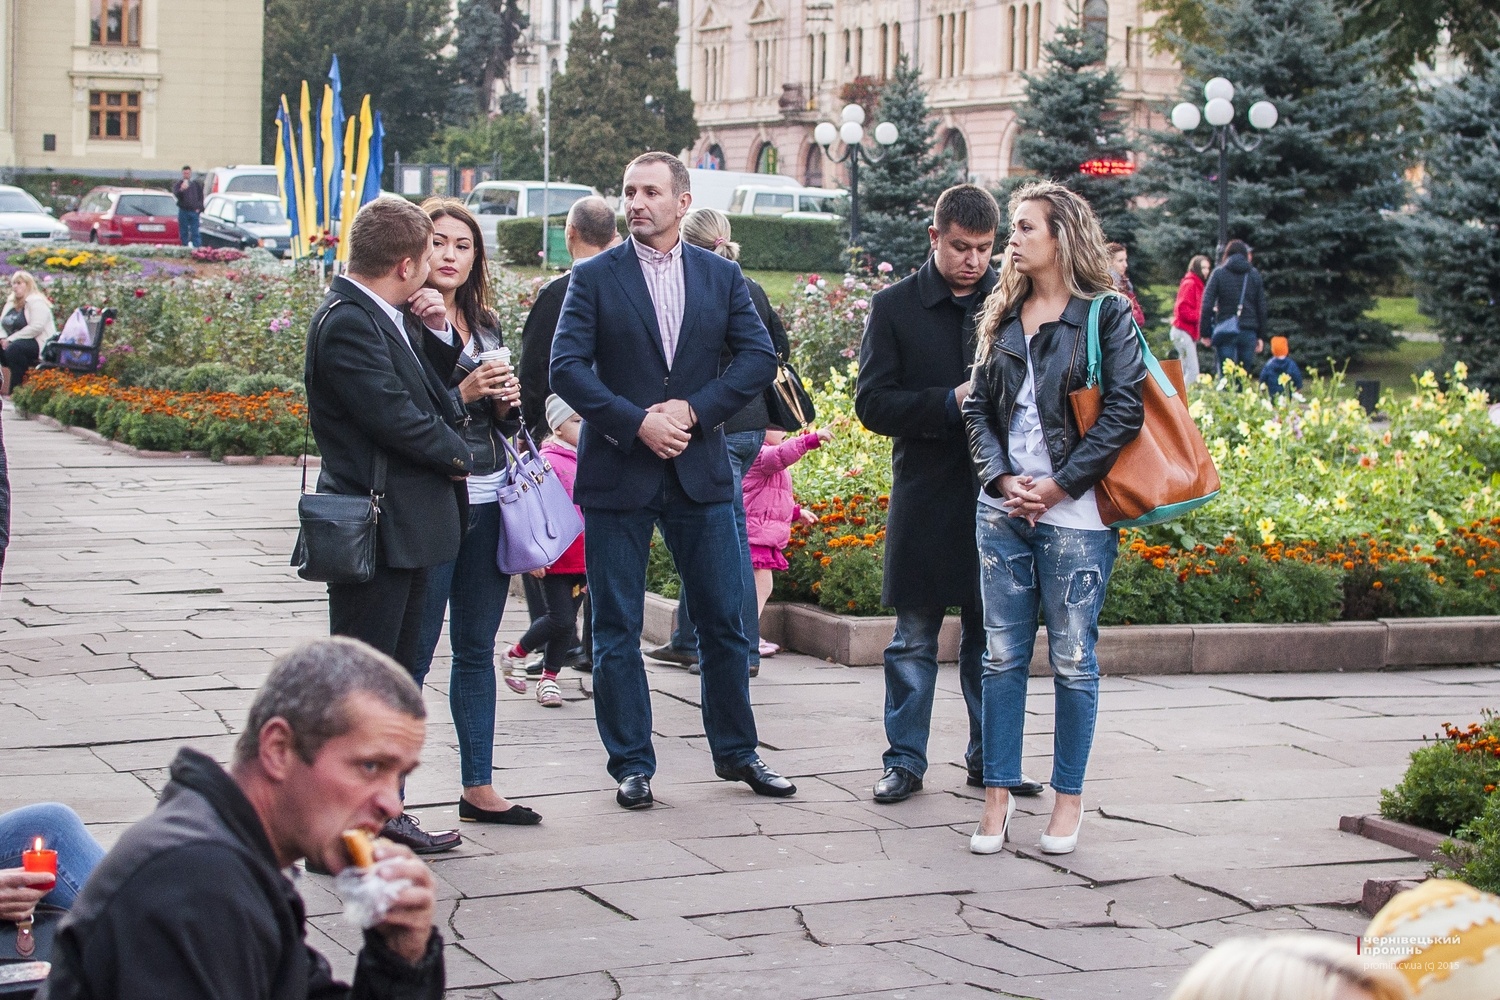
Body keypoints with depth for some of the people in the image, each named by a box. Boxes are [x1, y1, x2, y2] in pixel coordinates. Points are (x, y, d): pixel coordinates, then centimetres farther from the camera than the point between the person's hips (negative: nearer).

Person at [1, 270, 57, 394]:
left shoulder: (36, 302, -12)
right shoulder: (11, 303, 16)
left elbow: (36, 327, -24)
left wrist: (11, 339, -23)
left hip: (40, 344, -9)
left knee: (13, 349, -34)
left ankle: (16, 389, -26)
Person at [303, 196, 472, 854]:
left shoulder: (387, 319, 12)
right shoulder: (347, 322, -18)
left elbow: (427, 389, 18)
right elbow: (397, 417, -21)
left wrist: (437, 333, 2)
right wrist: (457, 455, -5)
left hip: (404, 526, 10)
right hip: (373, 527, -10)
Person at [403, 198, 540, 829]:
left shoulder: (485, 322, 14)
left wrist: (508, 402, -1)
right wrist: (464, 393, -19)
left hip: (488, 501, 7)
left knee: (477, 649, 12)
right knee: (414, 652, -3)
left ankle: (479, 788, 20)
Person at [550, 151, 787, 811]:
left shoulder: (721, 277, 8)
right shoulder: (594, 278, 1)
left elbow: (759, 357, 0)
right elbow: (566, 366, -7)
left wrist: (693, 409, -12)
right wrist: (638, 423, -16)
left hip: (699, 472, 2)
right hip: (617, 472, -2)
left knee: (723, 619, 6)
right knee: (617, 629, 2)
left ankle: (735, 751, 21)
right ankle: (632, 766, 12)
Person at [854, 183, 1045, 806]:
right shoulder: (896, 306, 0)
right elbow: (873, 403, -5)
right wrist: (950, 403, -17)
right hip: (925, 501, -1)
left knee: (993, 637, 10)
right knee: (914, 639, 5)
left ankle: (989, 757, 21)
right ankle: (905, 760, 14)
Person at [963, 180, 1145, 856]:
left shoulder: (1106, 316, -3)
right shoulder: (1002, 317, 12)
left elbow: (1123, 412, -9)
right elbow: (978, 407, 11)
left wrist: (1059, 484, -13)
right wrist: (1001, 478, -6)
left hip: (1073, 514, -4)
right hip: (1003, 508, 5)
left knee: (1072, 659, 3)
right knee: (1002, 655, 6)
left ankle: (1069, 796, 13)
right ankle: (999, 792, 13)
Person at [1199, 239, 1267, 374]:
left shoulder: (1219, 273, 2)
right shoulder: (1254, 275, 9)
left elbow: (1207, 305, -4)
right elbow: (1261, 307, 11)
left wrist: (1205, 333, 1)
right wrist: (1260, 336, 16)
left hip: (1225, 332, -2)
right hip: (1248, 332, 2)